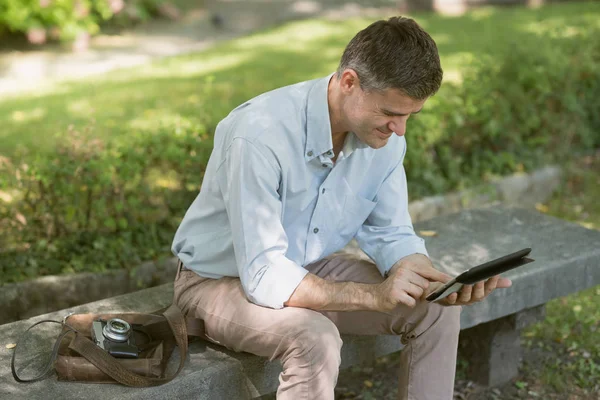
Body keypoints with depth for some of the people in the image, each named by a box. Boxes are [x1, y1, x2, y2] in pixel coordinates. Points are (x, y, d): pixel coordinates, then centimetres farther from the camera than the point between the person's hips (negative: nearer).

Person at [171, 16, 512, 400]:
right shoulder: (260, 135, -33)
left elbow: (390, 234, -3)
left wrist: (439, 284, -22)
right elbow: (264, 276, -34)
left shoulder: (384, 135, -13)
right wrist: (374, 295, -40)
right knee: (315, 340, -34)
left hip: (309, 267, 6)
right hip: (222, 280, -6)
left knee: (437, 310, -8)